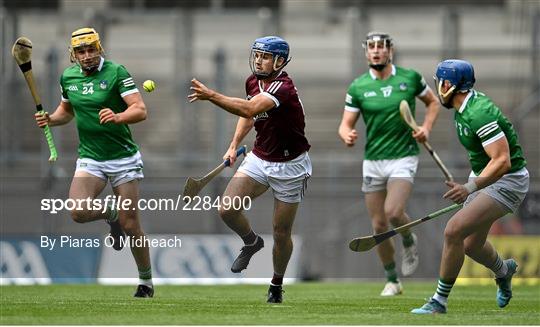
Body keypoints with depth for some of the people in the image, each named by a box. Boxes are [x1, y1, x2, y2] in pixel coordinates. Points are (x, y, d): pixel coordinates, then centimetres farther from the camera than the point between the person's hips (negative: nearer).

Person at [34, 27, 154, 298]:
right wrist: (50, 119, 3)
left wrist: (118, 117, -37)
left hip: (123, 157, -4)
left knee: (130, 225, -3)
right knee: (78, 212, -21)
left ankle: (146, 282, 16)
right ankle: (111, 216, 14)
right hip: (90, 159, 4)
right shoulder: (68, 77, 5)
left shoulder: (116, 72, -10)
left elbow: (140, 110, -18)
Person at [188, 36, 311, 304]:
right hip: (259, 159, 6)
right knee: (227, 210, -13)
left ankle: (276, 285, 24)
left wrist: (211, 96, -49)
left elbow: (250, 109, -42)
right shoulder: (253, 81, 0)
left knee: (281, 233, 2)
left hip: (289, 166, -6)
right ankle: (251, 242, 17)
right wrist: (234, 145, 11)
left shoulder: (283, 87, -25)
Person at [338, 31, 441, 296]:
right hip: (373, 162, 2)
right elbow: (346, 124, 2)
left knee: (393, 212, -24)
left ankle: (409, 241, 11)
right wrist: (347, 136, -22)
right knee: (379, 226, 3)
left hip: (403, 157, -2)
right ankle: (392, 281, 19)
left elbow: (433, 102, 14)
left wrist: (426, 128, -3)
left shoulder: (410, 78, -1)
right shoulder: (358, 87, -1)